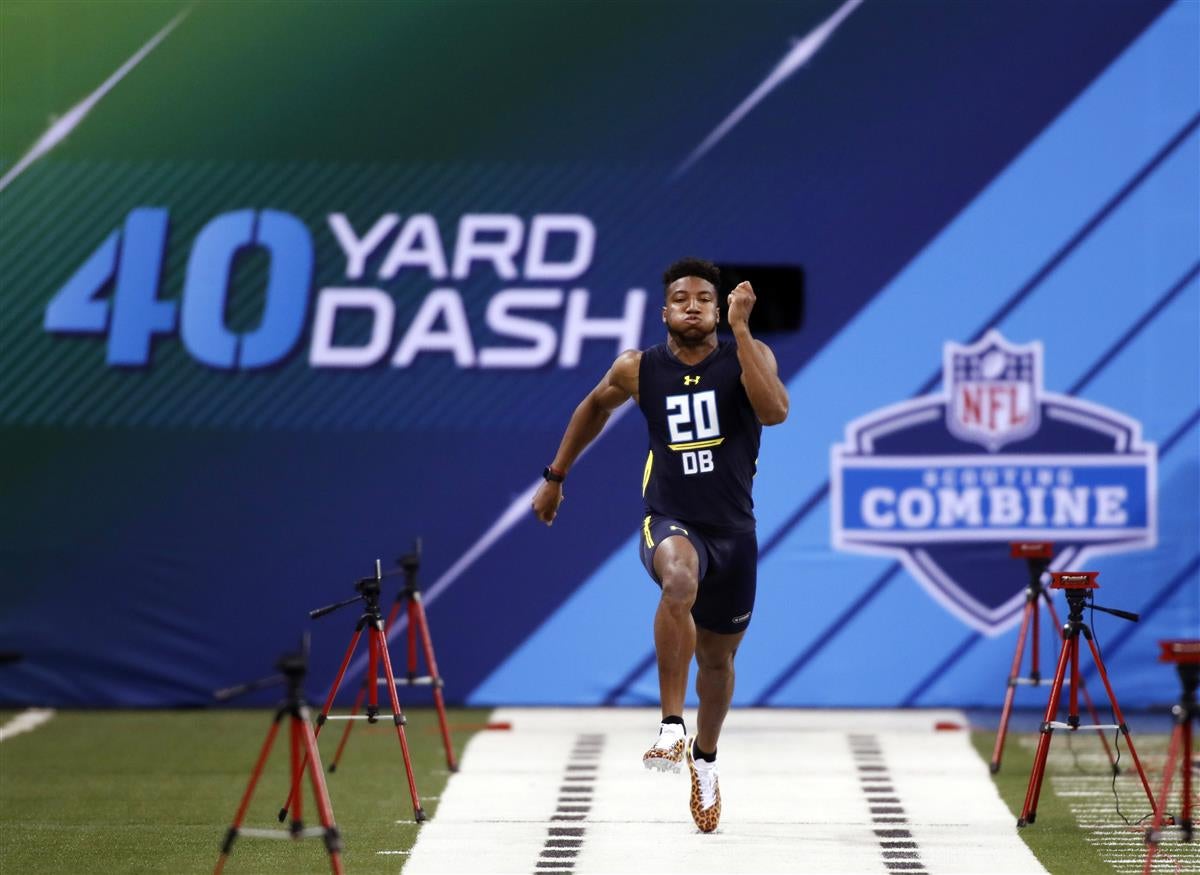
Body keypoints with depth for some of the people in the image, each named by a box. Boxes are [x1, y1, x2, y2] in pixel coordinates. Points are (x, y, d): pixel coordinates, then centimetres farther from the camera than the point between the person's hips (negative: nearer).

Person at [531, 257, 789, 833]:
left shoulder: (748, 355, -5)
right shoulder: (638, 369, -2)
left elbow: (775, 411, -25)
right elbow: (596, 406, 19)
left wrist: (741, 330, -28)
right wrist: (556, 476, 23)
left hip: (733, 530, 2)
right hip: (670, 523, -2)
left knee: (718, 659, 17)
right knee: (680, 580, -39)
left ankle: (704, 758, 46)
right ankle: (671, 727, -37)